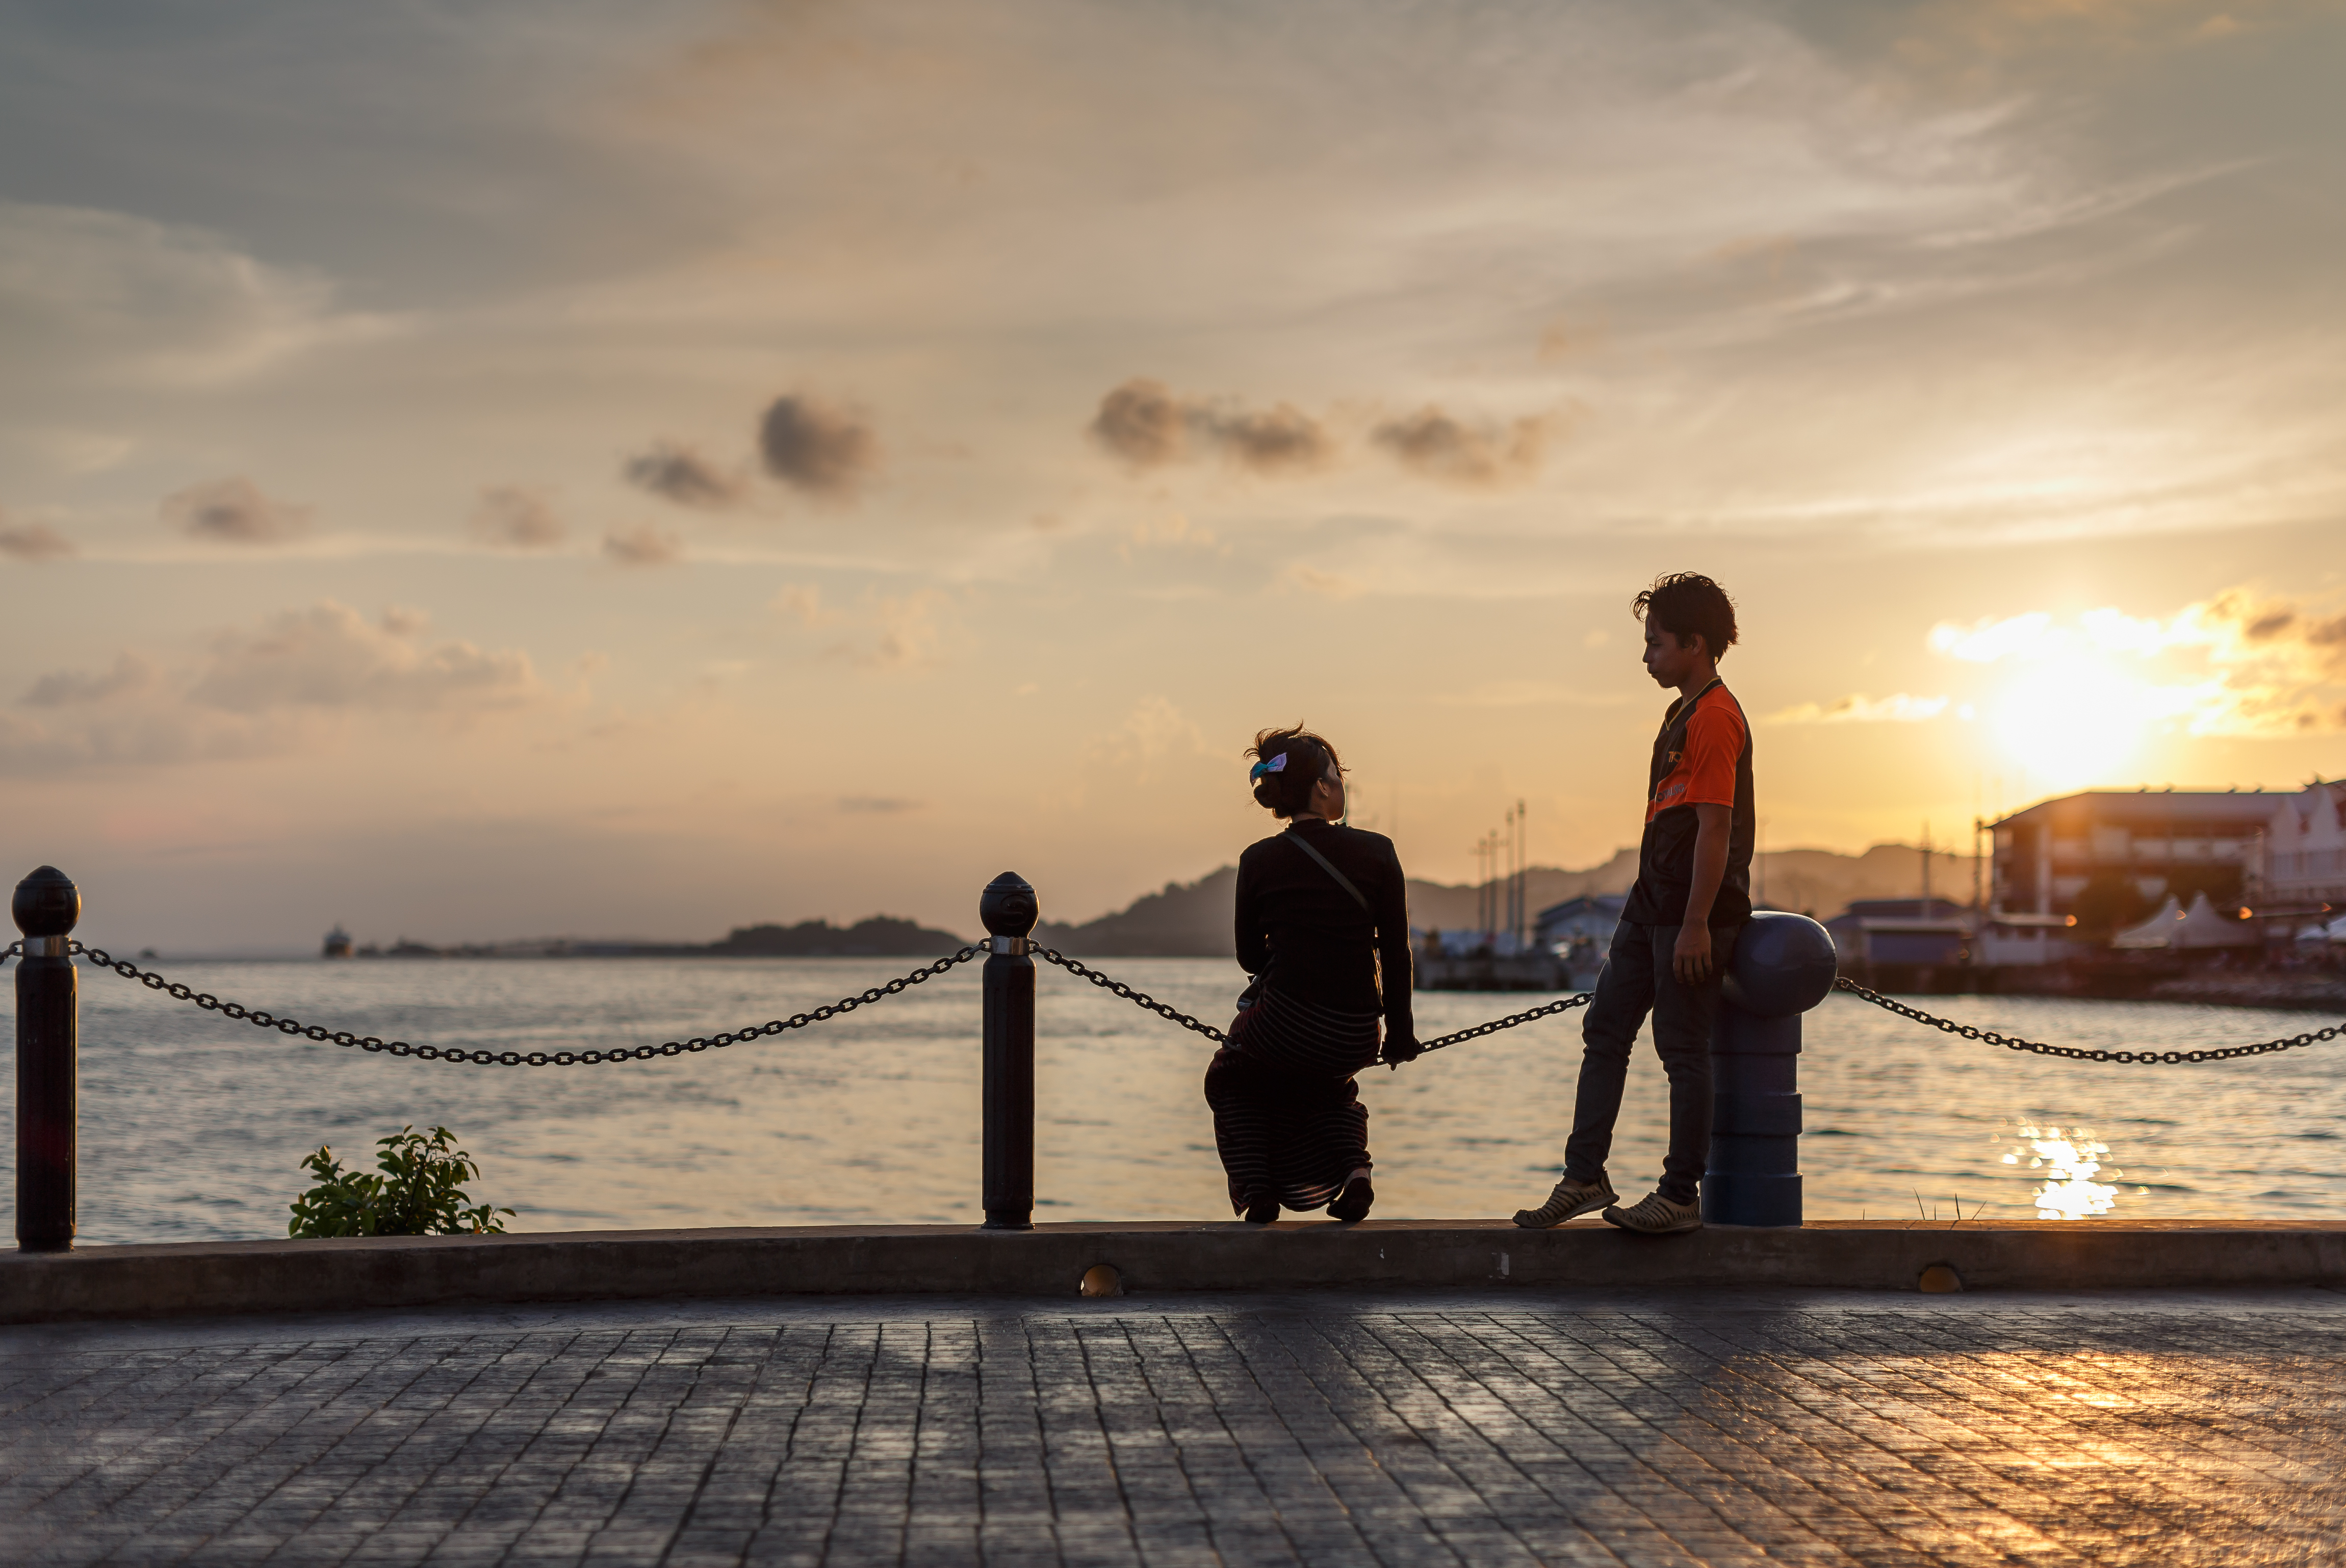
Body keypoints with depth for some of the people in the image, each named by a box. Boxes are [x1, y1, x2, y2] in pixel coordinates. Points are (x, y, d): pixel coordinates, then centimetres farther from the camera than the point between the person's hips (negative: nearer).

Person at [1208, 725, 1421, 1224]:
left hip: (1284, 1027, -2)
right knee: (1331, 1086, 38)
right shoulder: (1378, 852, -4)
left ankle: (1256, 1191, 14)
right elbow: (1397, 955, 0)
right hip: (1357, 1040, 2)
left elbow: (1250, 957, 9)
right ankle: (1354, 1168, 12)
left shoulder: (1259, 861, -2)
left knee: (1231, 1080, 33)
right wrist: (1401, 1034, 12)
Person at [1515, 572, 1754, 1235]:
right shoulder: (1684, 714, 16)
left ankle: (1680, 1196, 5)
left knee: (1683, 1051, -3)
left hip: (1694, 911, -10)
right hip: (1650, 905, 10)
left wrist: (1696, 925, -22)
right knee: (1605, 1032, 10)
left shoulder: (1715, 718, -15)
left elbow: (1714, 829, -20)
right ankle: (1585, 1176, 15)